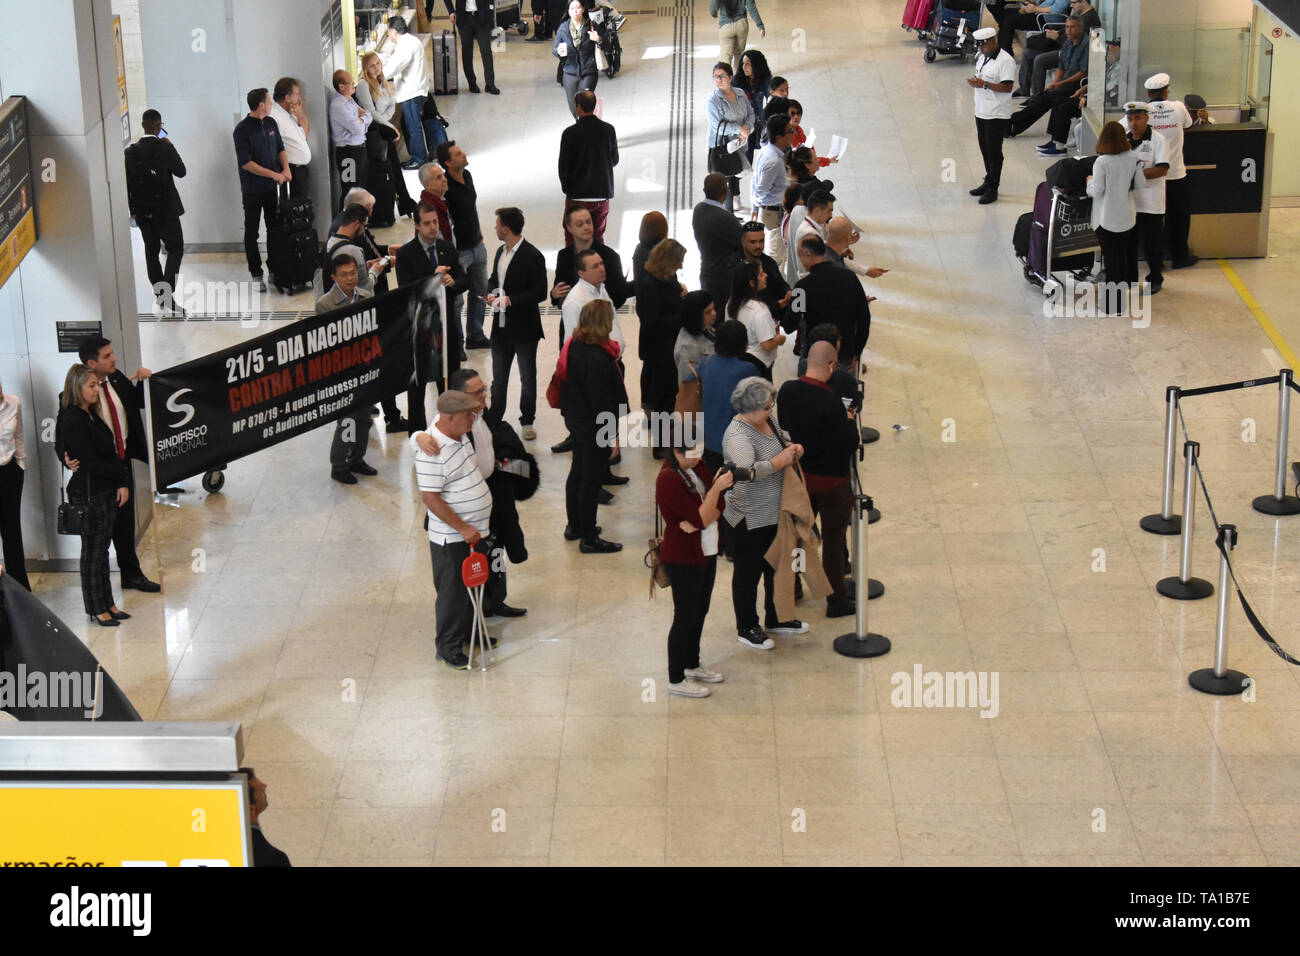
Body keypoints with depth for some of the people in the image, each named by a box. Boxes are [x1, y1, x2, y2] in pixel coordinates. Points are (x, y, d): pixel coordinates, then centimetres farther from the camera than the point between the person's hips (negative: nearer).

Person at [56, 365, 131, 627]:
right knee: (92, 553, 3)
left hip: (107, 492, 8)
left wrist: (122, 484, -3)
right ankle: (97, 608, 13)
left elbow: (110, 453, 8)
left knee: (102, 549, 15)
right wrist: (122, 473, -9)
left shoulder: (91, 415, 10)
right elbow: (91, 463, -20)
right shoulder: (72, 422, -18)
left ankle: (107, 603, 23)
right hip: (88, 495, -8)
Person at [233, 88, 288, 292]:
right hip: (252, 189, -6)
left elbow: (280, 148, 15)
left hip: (272, 187, 6)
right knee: (251, 233, 1)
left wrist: (286, 168, -4)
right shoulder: (242, 129, -15)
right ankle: (256, 275, 6)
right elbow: (246, 162, -19)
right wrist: (273, 174, -20)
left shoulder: (270, 123, 5)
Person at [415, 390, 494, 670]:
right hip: (450, 539, -9)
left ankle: (468, 632, 39)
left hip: (473, 531, 9)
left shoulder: (459, 434, 1)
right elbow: (430, 498, -26)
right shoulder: (432, 452, -28)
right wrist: (462, 528, -24)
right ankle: (448, 648, 17)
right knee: (452, 592, 4)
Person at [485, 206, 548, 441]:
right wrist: (491, 294, -1)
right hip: (501, 327, 7)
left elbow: (539, 293, -18)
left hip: (524, 329, -7)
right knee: (498, 378, 14)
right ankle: (494, 420, 23)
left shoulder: (532, 256, -16)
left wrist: (509, 300, -22)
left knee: (527, 378, 8)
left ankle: (527, 422, 20)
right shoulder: (501, 252, 8)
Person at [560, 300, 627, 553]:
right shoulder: (597, 358, -29)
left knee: (578, 471, 22)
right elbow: (601, 399, -26)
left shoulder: (574, 347, 0)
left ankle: (574, 526, 38)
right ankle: (589, 539, 10)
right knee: (592, 478, 1)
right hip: (594, 427, -10)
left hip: (576, 421, 10)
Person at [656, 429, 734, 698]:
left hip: (706, 552, 8)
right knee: (685, 617, -1)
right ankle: (676, 680, 9)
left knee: (700, 612, 19)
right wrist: (717, 488, -28)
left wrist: (696, 522, -18)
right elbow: (701, 518, -23)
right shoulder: (668, 480, -22)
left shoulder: (699, 468, 4)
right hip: (681, 558, -8)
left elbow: (718, 508, -1)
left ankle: (692, 665, 36)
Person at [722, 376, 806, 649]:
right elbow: (748, 472, -40)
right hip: (750, 518, -9)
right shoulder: (737, 435, -26)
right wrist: (780, 461, -32)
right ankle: (746, 629, 23)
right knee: (748, 573, 7)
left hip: (774, 512, 9)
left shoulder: (767, 421, 2)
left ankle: (775, 619, 40)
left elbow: (783, 439, 21)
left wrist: (793, 447, -1)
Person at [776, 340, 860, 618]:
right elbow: (850, 442, -23)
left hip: (798, 475, 6)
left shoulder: (786, 391, -9)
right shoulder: (830, 403, -29)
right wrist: (849, 420, -3)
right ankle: (836, 600, 20)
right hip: (830, 480, -6)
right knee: (833, 540, 9)